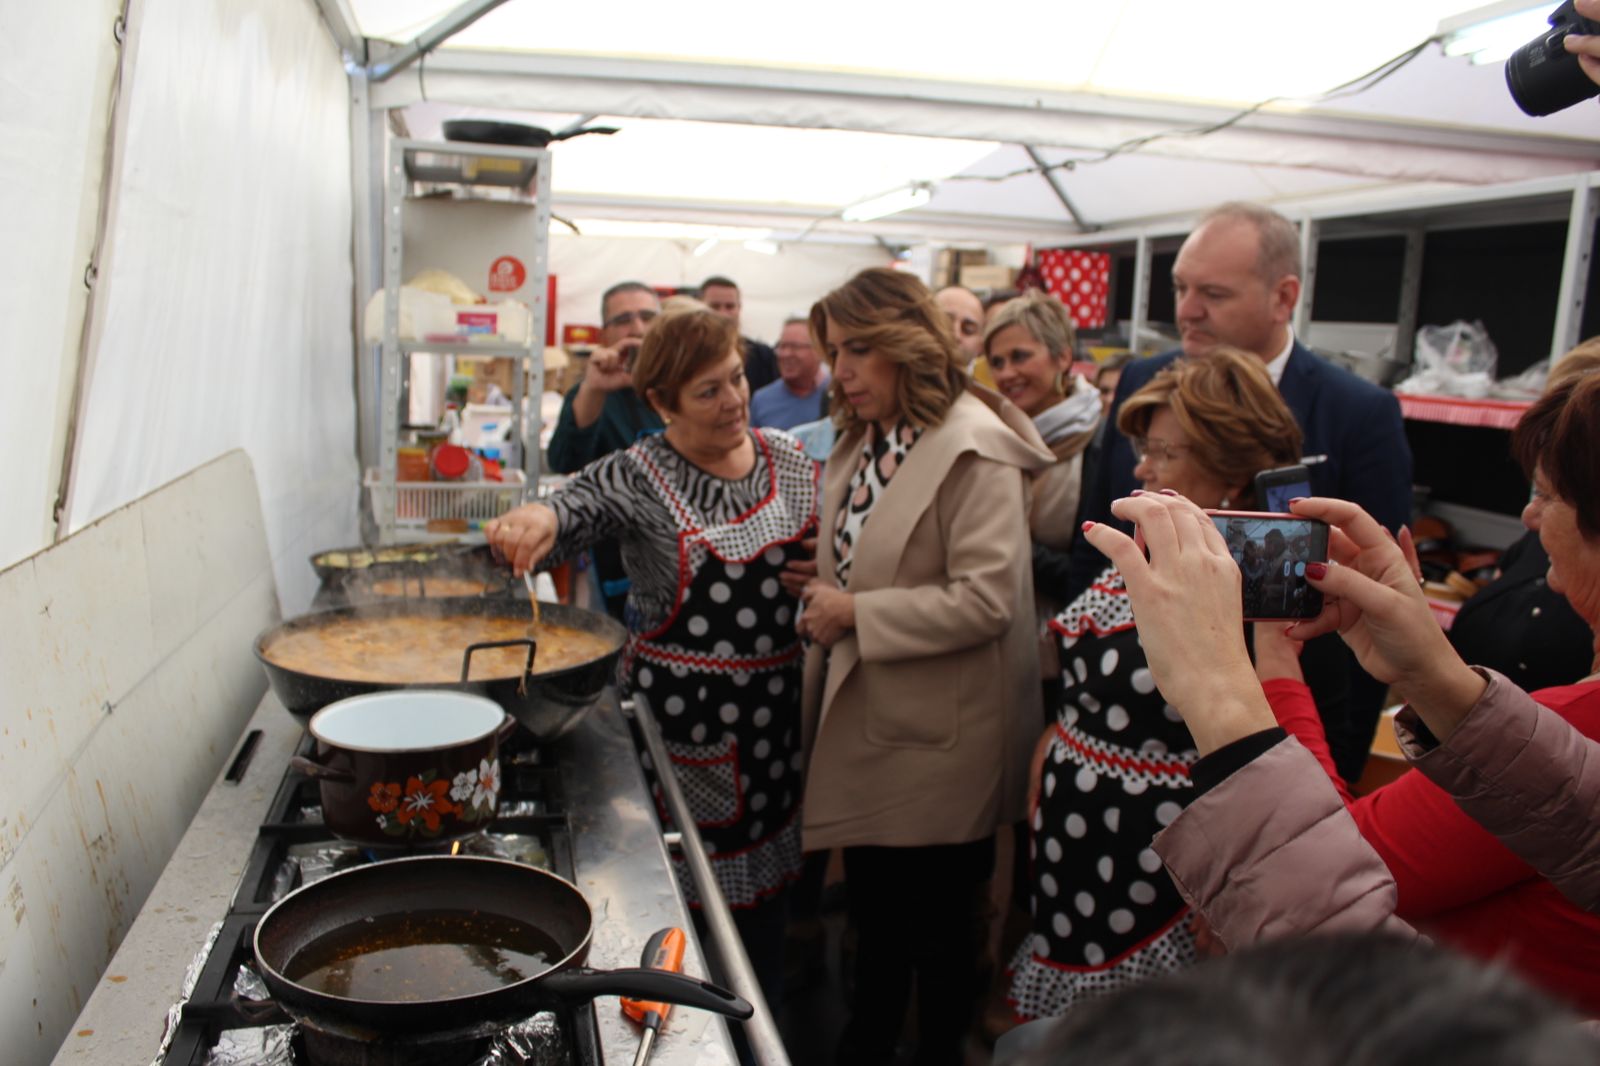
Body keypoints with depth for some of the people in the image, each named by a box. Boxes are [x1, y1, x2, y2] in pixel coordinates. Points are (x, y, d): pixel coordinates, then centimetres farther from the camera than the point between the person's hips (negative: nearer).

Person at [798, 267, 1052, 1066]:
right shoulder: (862, 443, 9)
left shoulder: (974, 451, -18)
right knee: (874, 916, 23)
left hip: (937, 741, -8)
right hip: (864, 721, 8)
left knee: (936, 927, 12)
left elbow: (984, 600, -25)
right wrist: (823, 595, 4)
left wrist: (854, 613, -21)